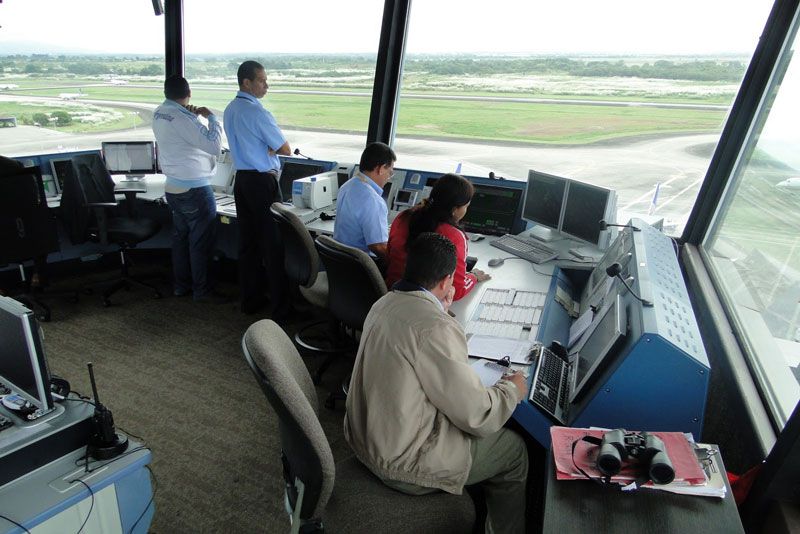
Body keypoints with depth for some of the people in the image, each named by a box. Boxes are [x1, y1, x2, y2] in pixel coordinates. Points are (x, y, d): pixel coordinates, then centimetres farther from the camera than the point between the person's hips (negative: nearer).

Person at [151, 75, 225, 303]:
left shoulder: (159, 113, 7)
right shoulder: (181, 118, -20)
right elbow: (214, 145, -22)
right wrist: (211, 117, -9)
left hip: (173, 187, 9)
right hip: (195, 189, -9)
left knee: (180, 237, 16)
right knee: (202, 241, 0)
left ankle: (181, 285, 25)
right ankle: (202, 290, 9)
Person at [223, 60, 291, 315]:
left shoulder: (229, 110, 12)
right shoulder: (257, 112, -15)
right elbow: (286, 149, -10)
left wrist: (266, 148, 6)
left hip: (241, 178, 9)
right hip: (263, 182, -9)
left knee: (247, 241, 12)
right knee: (273, 243, -3)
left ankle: (250, 299, 22)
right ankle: (279, 306, 4)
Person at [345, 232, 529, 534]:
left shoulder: (384, 303, -2)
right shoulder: (435, 328, -29)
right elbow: (478, 416, -22)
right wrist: (512, 389, -4)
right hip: (401, 464, -8)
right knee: (514, 450, 11)